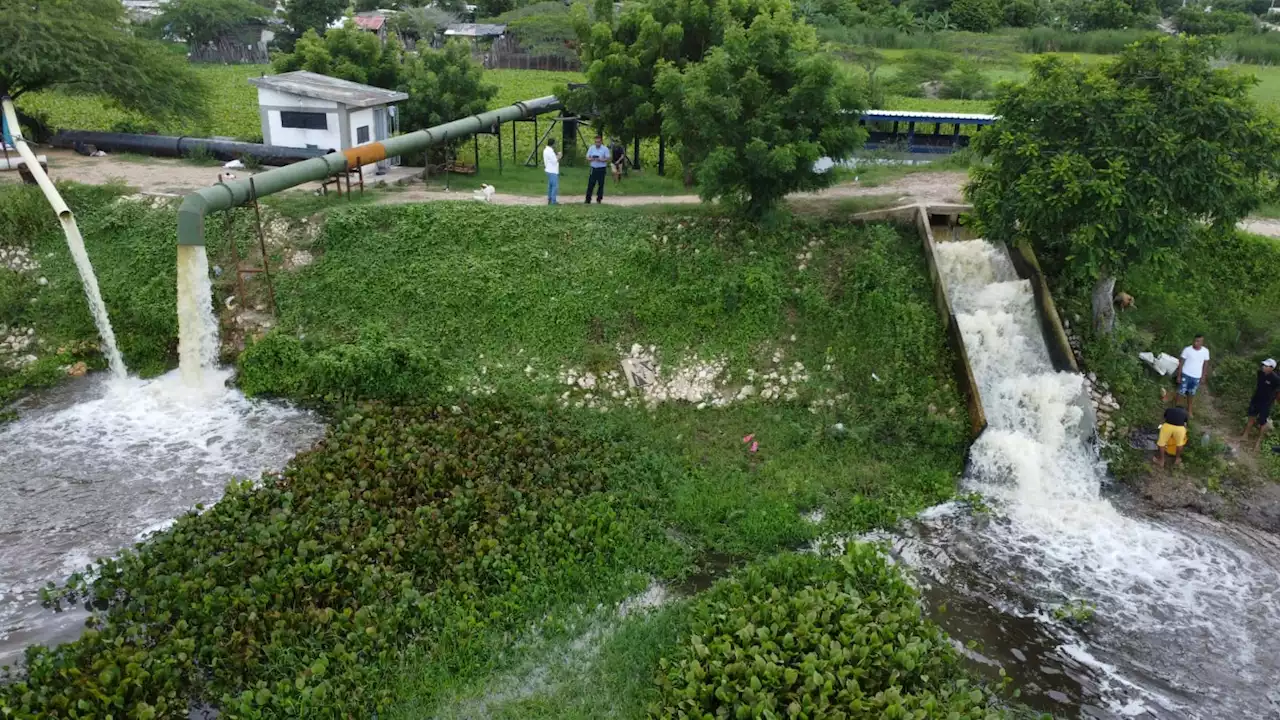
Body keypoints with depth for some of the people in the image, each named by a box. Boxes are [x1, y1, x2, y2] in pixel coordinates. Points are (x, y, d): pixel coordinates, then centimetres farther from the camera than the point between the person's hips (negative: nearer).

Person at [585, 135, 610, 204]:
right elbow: (587, 158, 7)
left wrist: (600, 160, -22)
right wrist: (591, 159, -16)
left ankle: (599, 199, 12)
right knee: (590, 184, -3)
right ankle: (588, 199, -1)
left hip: (601, 169, -2)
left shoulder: (605, 149, -1)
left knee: (601, 184, 2)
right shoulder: (591, 148, 7)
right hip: (593, 168, 2)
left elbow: (607, 159, -5)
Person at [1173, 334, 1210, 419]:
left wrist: (1203, 377, 5)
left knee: (1191, 394, 16)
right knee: (1181, 392, 2)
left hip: (1197, 377, 2)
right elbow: (1181, 363, -7)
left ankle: (1189, 409, 33)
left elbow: (1205, 364, 4)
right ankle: (1174, 406, 20)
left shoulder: (1205, 351, -7)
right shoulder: (1187, 349, -14)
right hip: (1186, 375, -2)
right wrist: (1179, 376, -7)